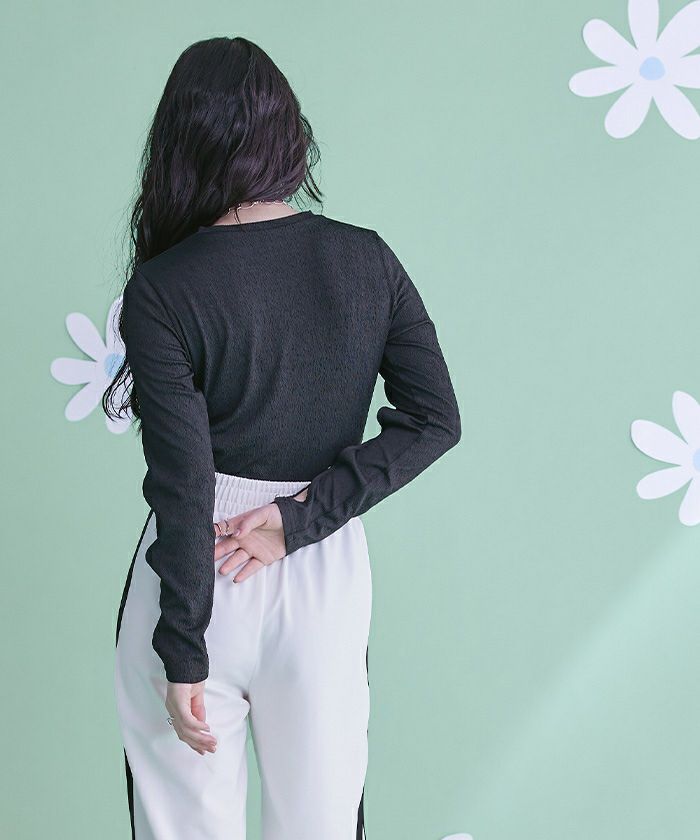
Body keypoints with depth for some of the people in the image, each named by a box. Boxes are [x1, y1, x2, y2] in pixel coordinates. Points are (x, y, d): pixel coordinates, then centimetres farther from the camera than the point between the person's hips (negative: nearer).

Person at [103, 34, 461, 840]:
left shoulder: (161, 291, -15)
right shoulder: (367, 260, -3)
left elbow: (182, 484, -17)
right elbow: (435, 419, -6)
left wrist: (183, 658, -11)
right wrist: (301, 518, -9)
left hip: (201, 578, -3)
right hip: (327, 572, 3)